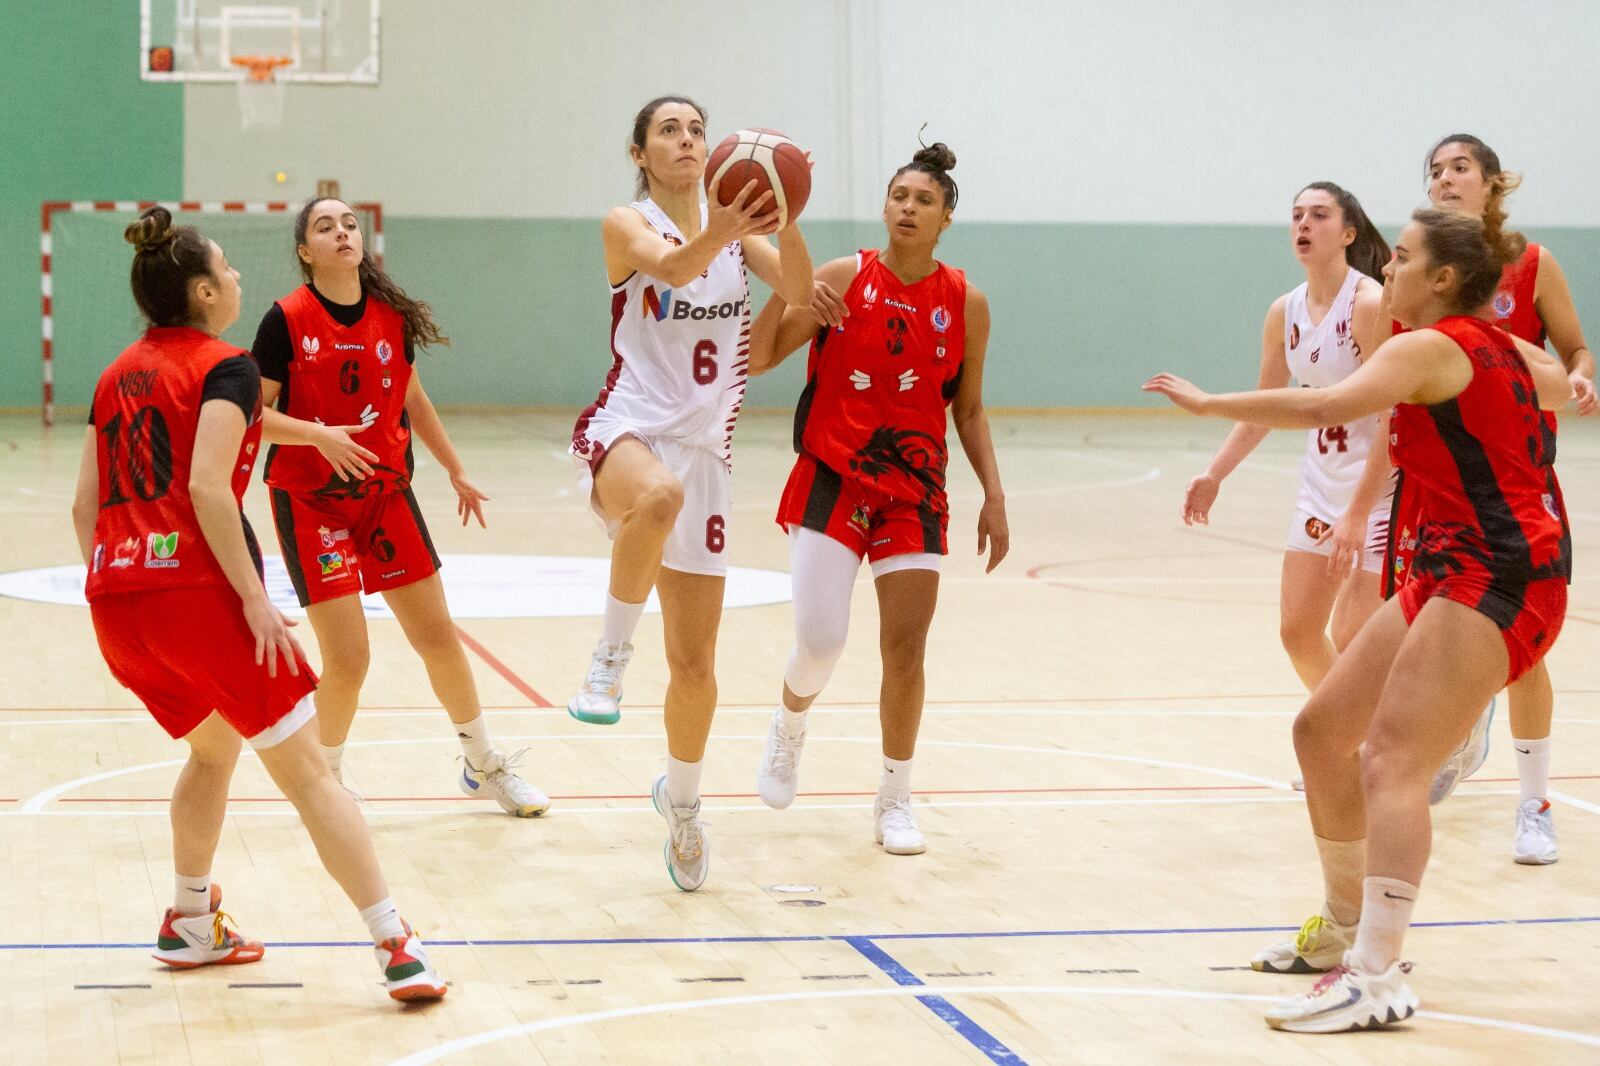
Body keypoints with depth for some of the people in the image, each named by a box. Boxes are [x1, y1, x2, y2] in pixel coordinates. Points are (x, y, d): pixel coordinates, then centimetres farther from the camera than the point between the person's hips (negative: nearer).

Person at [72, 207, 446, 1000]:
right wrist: (255, 599, -16)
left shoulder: (116, 375, 18)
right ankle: (398, 949, -5)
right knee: (306, 772, -3)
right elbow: (208, 487, -16)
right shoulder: (225, 368, -2)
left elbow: (85, 504, 16)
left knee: (213, 747, 30)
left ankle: (189, 925, 32)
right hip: (196, 587, -7)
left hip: (115, 598, 7)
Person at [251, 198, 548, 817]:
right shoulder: (286, 320, -11)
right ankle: (325, 779, 13)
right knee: (348, 659, -10)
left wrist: (456, 472, 22)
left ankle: (483, 765, 28)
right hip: (310, 502, -4)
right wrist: (318, 434, -27)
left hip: (386, 493, 5)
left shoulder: (392, 317, 2)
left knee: (438, 636, 9)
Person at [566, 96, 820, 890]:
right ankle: (610, 656, -24)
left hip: (702, 449, 4)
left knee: (695, 661, 7)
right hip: (625, 431, -4)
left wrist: (784, 217, -27)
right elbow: (672, 265, -25)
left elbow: (800, 290, -8)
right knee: (658, 496, -45)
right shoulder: (626, 225, -2)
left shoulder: (736, 225, 9)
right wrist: (718, 234, -46)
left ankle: (682, 802, 33)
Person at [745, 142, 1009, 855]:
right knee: (819, 643, -11)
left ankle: (895, 798, 14)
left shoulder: (966, 303, 3)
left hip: (914, 489, 2)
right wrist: (783, 275, -22)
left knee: (906, 647, -3)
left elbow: (968, 408, 12)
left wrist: (993, 495, 4)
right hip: (831, 478, -2)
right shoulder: (843, 279, -3)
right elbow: (758, 358, -9)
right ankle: (788, 730, 24)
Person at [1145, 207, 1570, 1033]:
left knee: (1390, 761, -20)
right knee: (1322, 731, 13)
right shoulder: (1501, 349, 16)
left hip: (1499, 577, -10)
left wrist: (1208, 402, -21)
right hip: (1451, 571, 10)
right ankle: (1345, 931, 24)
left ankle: (1376, 979, -27)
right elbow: (1569, 390, 36)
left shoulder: (1429, 346, -10)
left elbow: (1325, 406, -26)